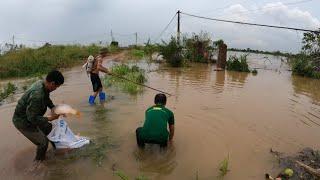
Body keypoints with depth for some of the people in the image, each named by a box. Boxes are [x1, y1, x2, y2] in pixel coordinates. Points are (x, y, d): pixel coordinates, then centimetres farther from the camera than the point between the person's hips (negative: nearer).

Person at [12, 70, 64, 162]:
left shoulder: (42, 84, -9)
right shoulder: (37, 95, -38)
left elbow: (47, 99, 12)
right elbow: (32, 118, -31)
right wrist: (50, 118, -24)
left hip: (31, 116, 9)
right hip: (22, 121, -9)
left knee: (48, 127, 21)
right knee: (43, 141, -1)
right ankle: (39, 160, 25)